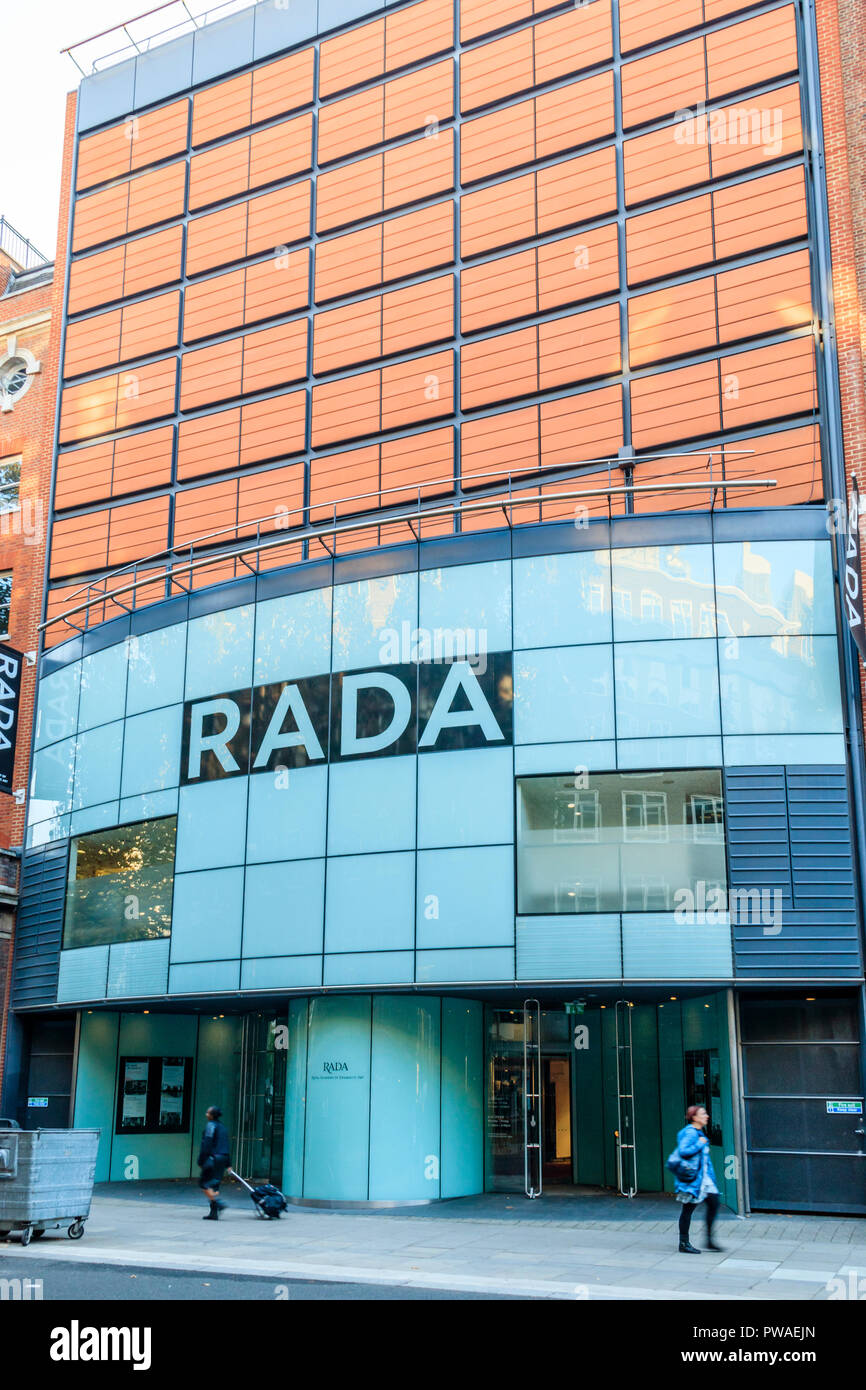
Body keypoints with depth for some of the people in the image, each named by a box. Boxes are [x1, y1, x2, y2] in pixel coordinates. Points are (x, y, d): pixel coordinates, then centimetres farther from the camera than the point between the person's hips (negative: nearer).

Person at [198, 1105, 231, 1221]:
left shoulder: (210, 1125, -9)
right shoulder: (223, 1126, 16)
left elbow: (206, 1144, -14)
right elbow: (226, 1147, 18)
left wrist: (201, 1161, -11)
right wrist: (227, 1164, 20)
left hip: (213, 1158, -8)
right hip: (223, 1158, 8)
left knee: (204, 1183, -1)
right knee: (214, 1185, 10)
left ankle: (217, 1203, -16)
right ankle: (214, 1212, 6)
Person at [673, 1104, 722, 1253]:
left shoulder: (699, 1132, 14)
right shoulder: (690, 1132, -17)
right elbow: (683, 1151, -29)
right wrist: (700, 1144, -21)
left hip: (703, 1175, 10)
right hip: (692, 1176, -10)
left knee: (714, 1202, 6)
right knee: (688, 1208, -1)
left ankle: (709, 1240, 15)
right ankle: (684, 1244, 7)